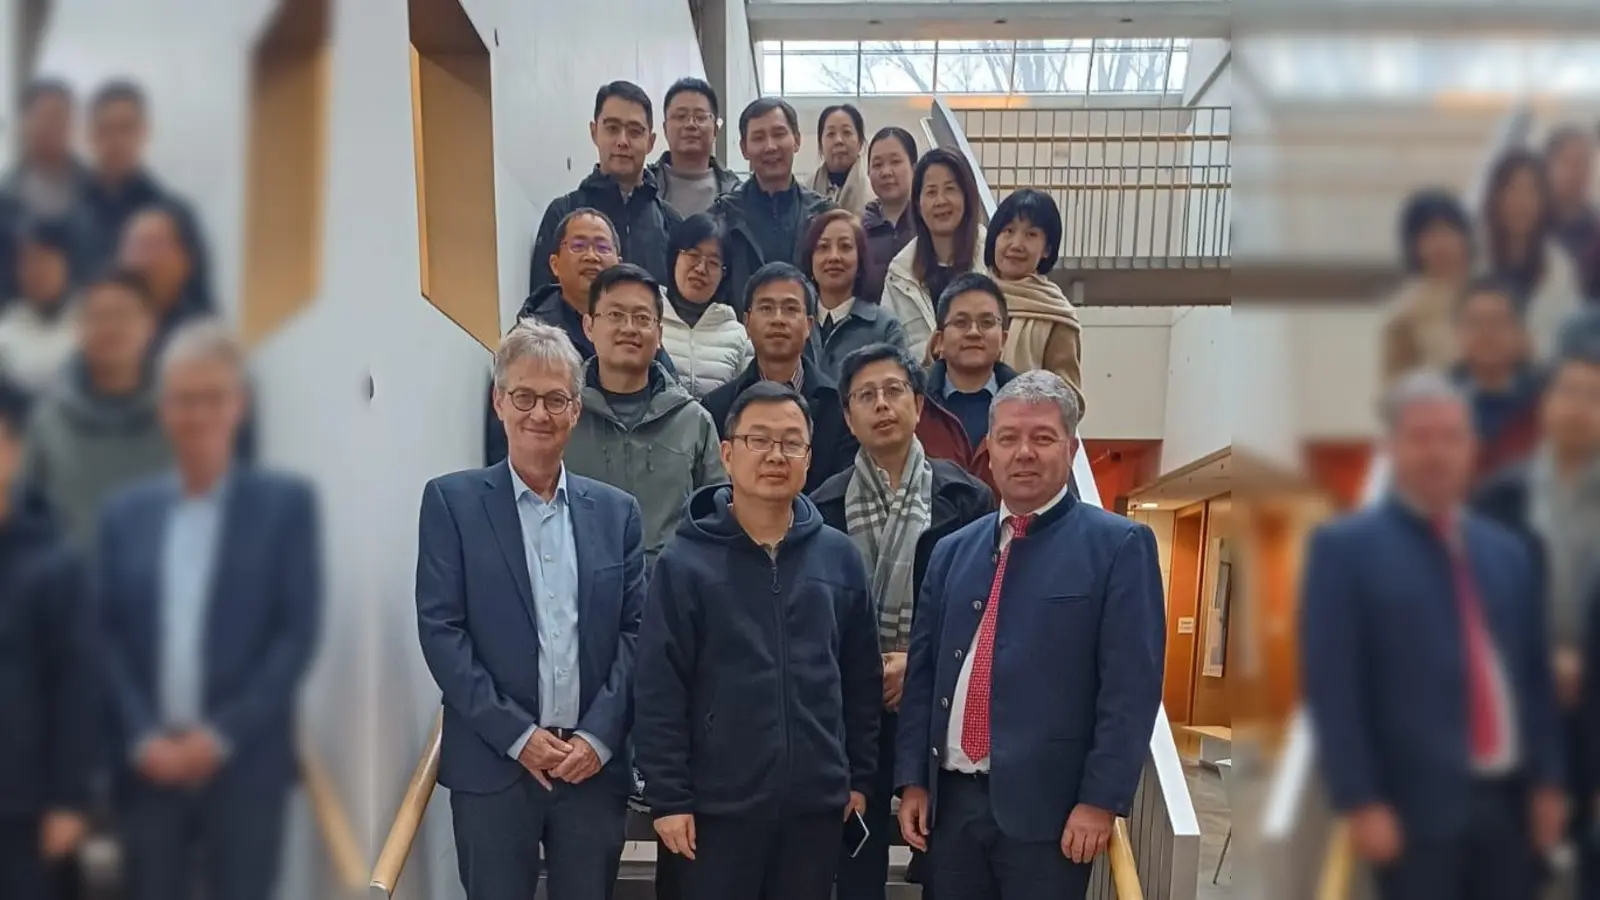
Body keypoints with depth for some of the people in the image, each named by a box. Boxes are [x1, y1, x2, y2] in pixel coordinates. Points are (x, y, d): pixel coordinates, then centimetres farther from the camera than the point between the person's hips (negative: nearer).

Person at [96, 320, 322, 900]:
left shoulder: (287, 504, 1)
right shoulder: (126, 512, 10)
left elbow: (299, 633, -5)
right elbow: (106, 636, 5)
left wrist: (223, 734, -11)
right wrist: (142, 737, -7)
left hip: (247, 765, -2)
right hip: (147, 765, 3)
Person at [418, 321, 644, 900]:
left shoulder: (616, 511, 8)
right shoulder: (451, 500, 0)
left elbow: (635, 631, 4)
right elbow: (439, 630, -6)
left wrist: (599, 737, -7)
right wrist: (517, 735, -11)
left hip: (595, 764, 2)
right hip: (492, 764, -2)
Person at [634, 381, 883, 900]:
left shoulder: (839, 558, 3)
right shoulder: (684, 564, -6)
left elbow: (863, 679, 9)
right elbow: (659, 692, -7)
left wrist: (860, 776, 9)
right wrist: (668, 797, -9)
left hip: (817, 803, 3)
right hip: (719, 805, -3)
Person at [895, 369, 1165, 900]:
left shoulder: (1118, 546, -4)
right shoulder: (952, 551, 10)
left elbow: (1131, 686, -9)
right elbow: (922, 672, 12)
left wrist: (1101, 799, -12)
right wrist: (912, 779, 7)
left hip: (1048, 806, -4)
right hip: (950, 799, 4)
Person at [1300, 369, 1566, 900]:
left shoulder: (1506, 551, 13)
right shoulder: (1346, 548, -4)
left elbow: (1535, 676, 15)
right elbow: (1332, 688, -9)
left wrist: (1547, 781, 8)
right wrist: (1360, 802, -14)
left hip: (1510, 801, 6)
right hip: (1417, 805, -5)